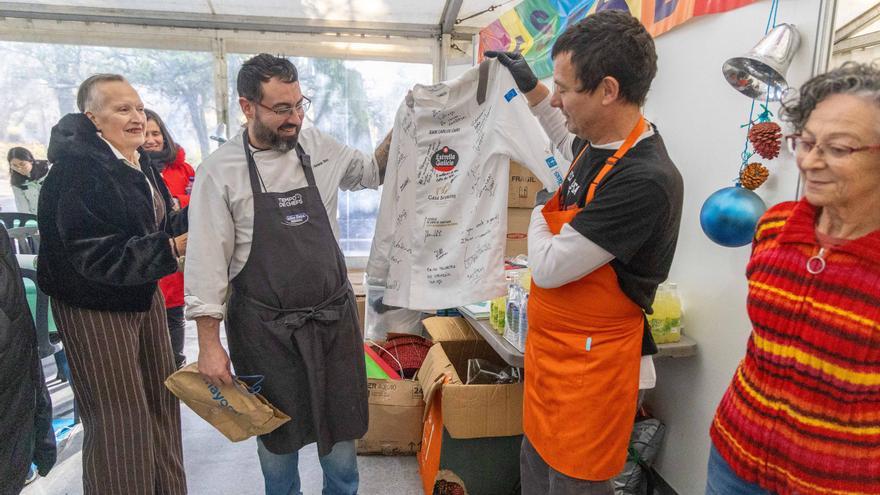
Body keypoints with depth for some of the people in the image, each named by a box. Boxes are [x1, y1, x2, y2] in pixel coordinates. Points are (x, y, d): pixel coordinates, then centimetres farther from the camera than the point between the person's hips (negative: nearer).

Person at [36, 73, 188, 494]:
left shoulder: (138, 162, 6)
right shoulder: (76, 168, -19)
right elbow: (94, 255, -24)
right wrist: (172, 248, -30)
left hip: (143, 294, 8)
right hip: (94, 306, -8)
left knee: (161, 402, 16)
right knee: (119, 418, 1)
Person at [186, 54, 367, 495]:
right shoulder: (220, 171, -8)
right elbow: (207, 261, -8)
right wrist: (209, 344, -8)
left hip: (335, 316, 3)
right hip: (266, 327, -2)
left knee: (342, 427, 16)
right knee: (277, 434, 16)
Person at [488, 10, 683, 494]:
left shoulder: (644, 180, -28)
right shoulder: (600, 144, 0)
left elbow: (549, 268, -25)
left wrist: (539, 219, -5)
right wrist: (531, 87, 24)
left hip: (587, 364, -9)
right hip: (550, 347, 9)